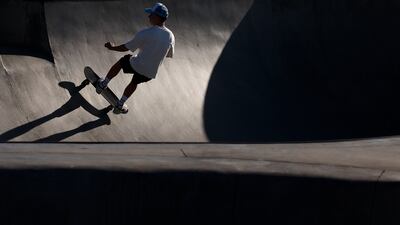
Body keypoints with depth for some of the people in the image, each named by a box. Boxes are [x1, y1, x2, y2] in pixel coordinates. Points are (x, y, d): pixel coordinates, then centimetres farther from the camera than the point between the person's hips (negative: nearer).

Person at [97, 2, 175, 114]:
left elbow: (128, 47, -11)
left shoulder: (145, 34, -21)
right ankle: (120, 106, 46)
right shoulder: (170, 36, -6)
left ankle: (102, 85, 40)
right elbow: (170, 55, 10)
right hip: (150, 74, 4)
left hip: (136, 66, -4)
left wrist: (113, 47, 6)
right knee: (134, 83, 33)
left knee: (121, 62, 27)